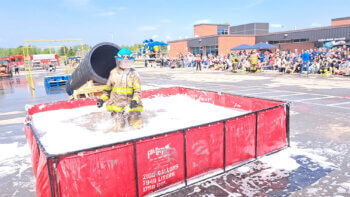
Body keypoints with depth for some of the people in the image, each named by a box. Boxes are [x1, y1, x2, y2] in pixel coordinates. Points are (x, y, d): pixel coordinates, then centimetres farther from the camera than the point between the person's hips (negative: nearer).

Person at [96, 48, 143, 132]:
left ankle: (129, 115, 26)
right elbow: (108, 88, 13)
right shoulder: (114, 72, 1)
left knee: (137, 125, -6)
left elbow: (137, 90, -6)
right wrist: (102, 99, 1)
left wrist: (134, 100, -25)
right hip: (116, 103, 1)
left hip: (129, 103, -1)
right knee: (119, 127, -3)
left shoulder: (134, 74, -6)